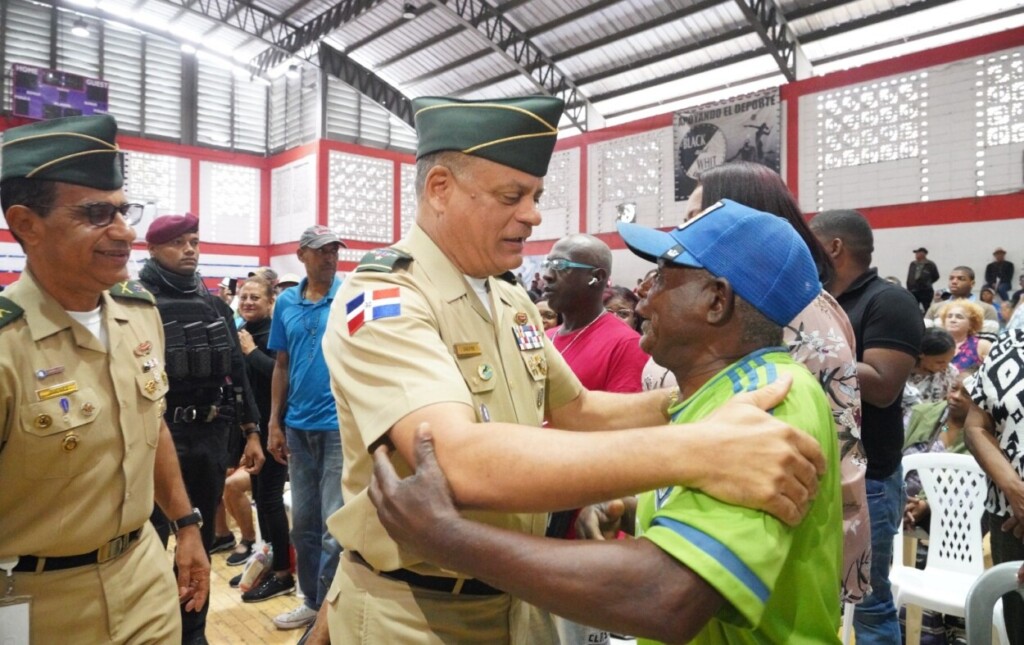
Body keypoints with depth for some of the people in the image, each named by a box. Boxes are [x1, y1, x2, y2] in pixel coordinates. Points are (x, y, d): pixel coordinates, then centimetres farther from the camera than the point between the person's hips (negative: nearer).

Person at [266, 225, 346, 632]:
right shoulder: (286, 303, 7)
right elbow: (281, 366, 11)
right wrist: (274, 423, 8)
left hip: (342, 424, -5)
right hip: (298, 426, 5)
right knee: (303, 522, 15)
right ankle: (313, 600, 32)